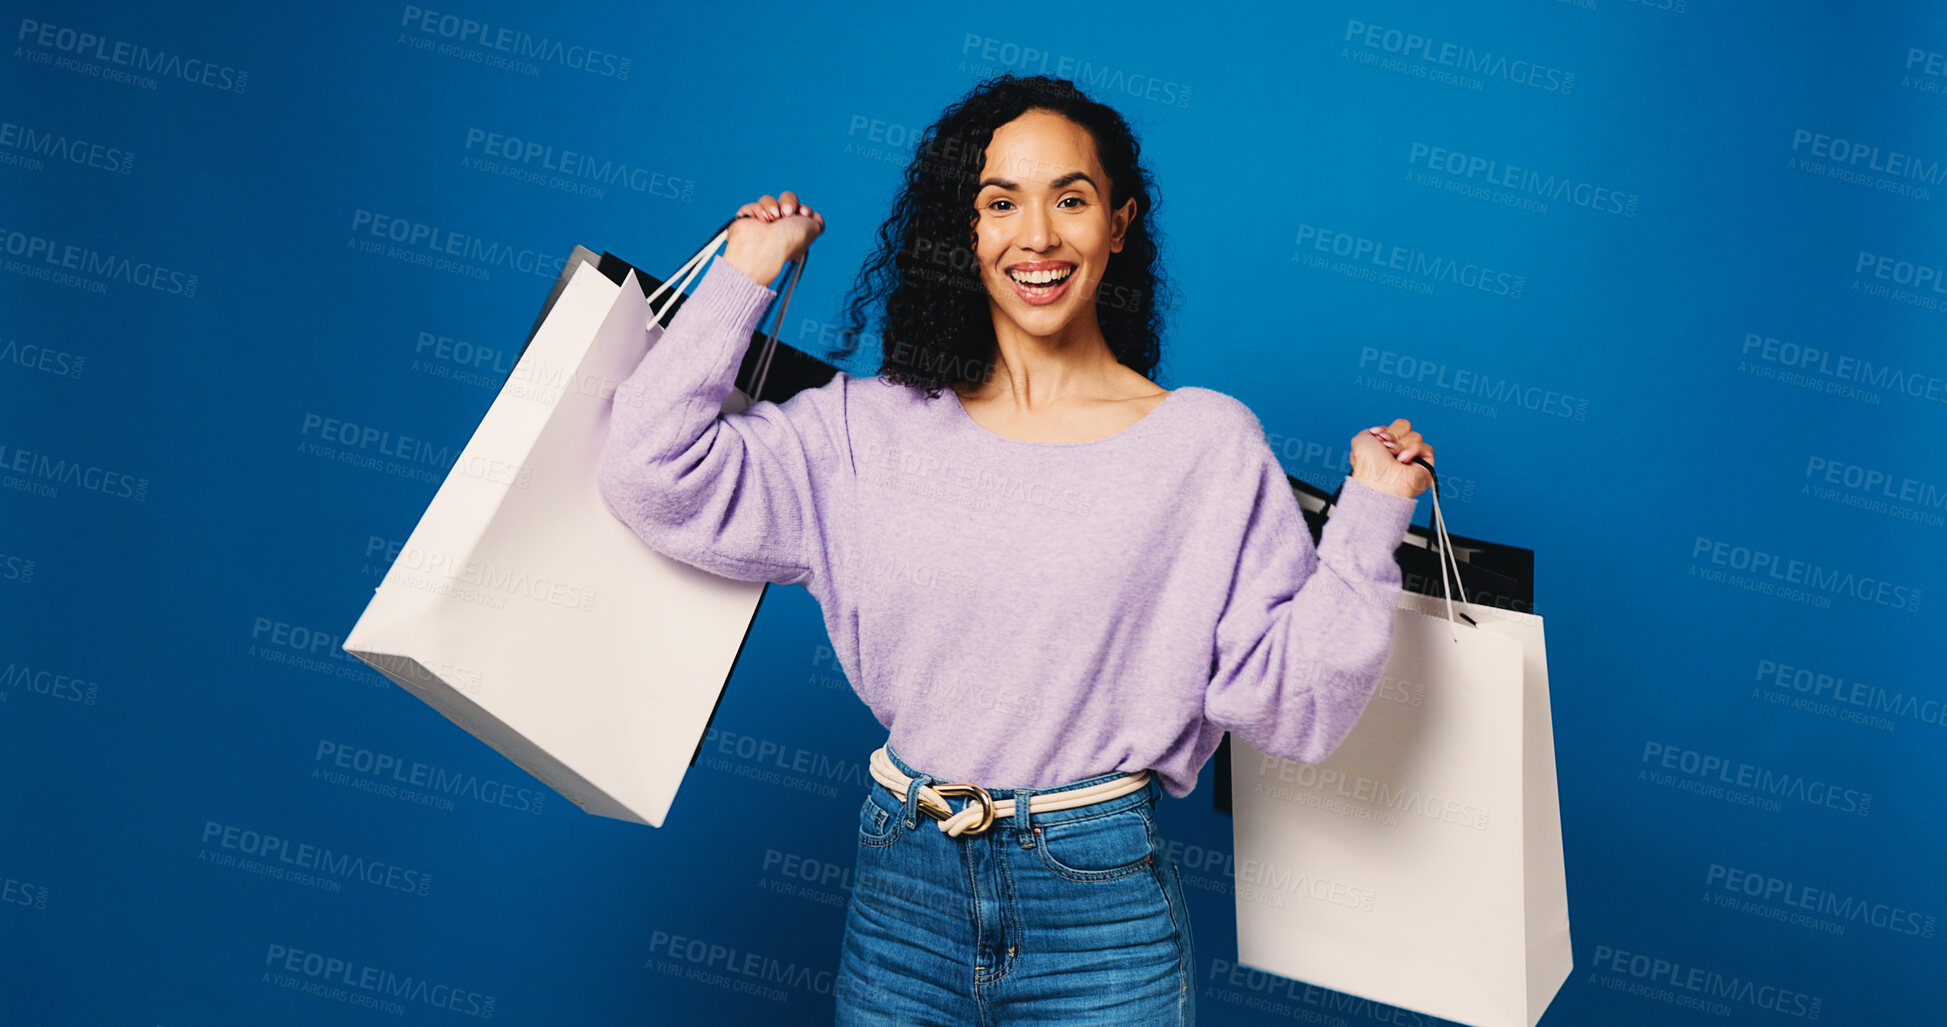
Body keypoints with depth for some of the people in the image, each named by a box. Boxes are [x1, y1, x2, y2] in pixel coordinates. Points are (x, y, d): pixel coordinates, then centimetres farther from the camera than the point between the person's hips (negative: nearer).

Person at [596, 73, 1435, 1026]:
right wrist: (744, 277, 0)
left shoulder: (1207, 442, -4)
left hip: (1100, 909, -1)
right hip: (902, 886, 2)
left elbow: (1288, 698, -4)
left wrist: (1370, 519, -14)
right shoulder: (871, 428, 0)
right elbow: (654, 474, -6)